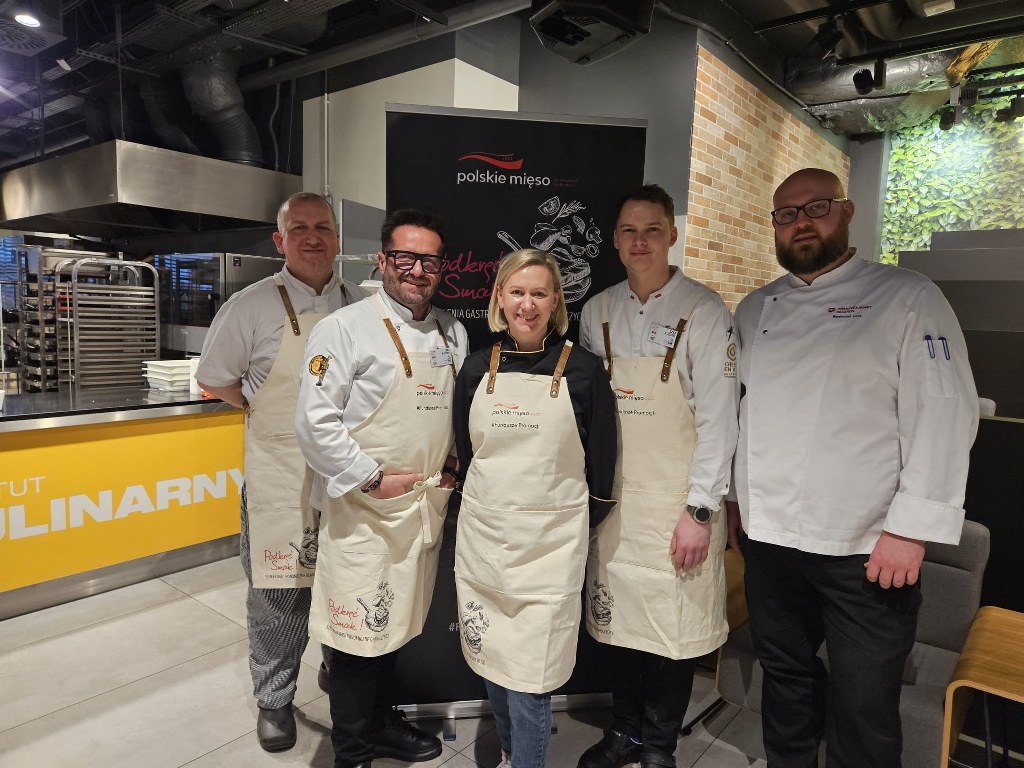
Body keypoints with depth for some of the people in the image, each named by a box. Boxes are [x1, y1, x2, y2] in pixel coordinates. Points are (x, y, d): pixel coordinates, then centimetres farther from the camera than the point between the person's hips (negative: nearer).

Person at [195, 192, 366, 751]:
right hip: (280, 478, -3)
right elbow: (213, 379, 4)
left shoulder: (363, 306, 4)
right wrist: (272, 415, 1)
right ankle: (274, 700, 31)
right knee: (278, 595, 7)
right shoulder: (253, 306, -6)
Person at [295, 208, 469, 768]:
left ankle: (381, 723, 42)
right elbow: (315, 422, -16)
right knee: (360, 632, 5)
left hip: (427, 505, 6)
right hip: (364, 510, -6)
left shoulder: (452, 333, 8)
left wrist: (454, 461, 5)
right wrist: (373, 480, -15)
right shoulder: (346, 329, -12)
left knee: (396, 623, 21)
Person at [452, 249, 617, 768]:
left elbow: (601, 465, 0)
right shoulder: (478, 367, 3)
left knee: (528, 678, 0)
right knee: (491, 662, 17)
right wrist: (488, 504, 11)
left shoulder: (583, 370, -6)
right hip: (482, 536, 4)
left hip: (549, 544, -3)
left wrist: (576, 524, 6)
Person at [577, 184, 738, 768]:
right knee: (618, 618, 14)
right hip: (612, 498, 4)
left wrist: (700, 511, -13)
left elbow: (719, 418, -11)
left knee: (675, 629, 7)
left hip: (677, 502, -3)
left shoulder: (704, 311, -8)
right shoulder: (598, 311, 5)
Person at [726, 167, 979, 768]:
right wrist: (734, 496, 15)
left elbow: (943, 416, -10)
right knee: (786, 677, 20)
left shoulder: (909, 299, -4)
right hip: (770, 538, 5)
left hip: (868, 549, -4)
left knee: (863, 709, 7)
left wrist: (912, 529, -15)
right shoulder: (755, 311, 11)